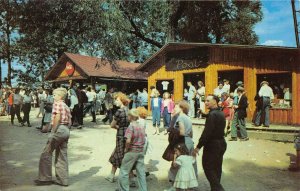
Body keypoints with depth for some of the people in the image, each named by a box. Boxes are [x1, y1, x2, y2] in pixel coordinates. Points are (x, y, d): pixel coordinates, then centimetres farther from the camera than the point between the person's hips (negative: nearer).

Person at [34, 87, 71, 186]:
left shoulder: (57, 103, -7)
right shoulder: (66, 106, 18)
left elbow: (57, 117, -20)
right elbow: (69, 121, 14)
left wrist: (53, 132, -18)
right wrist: (65, 129, 17)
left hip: (59, 129, -9)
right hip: (66, 130, 9)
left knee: (46, 154, 2)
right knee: (62, 156, 11)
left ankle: (45, 178, 7)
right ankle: (63, 180, 14)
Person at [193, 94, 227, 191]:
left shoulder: (212, 114, -19)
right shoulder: (221, 113, 9)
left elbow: (207, 132, -24)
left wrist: (198, 146, -20)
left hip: (212, 145, -9)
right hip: (221, 143, 9)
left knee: (208, 167, 1)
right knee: (217, 168, 16)